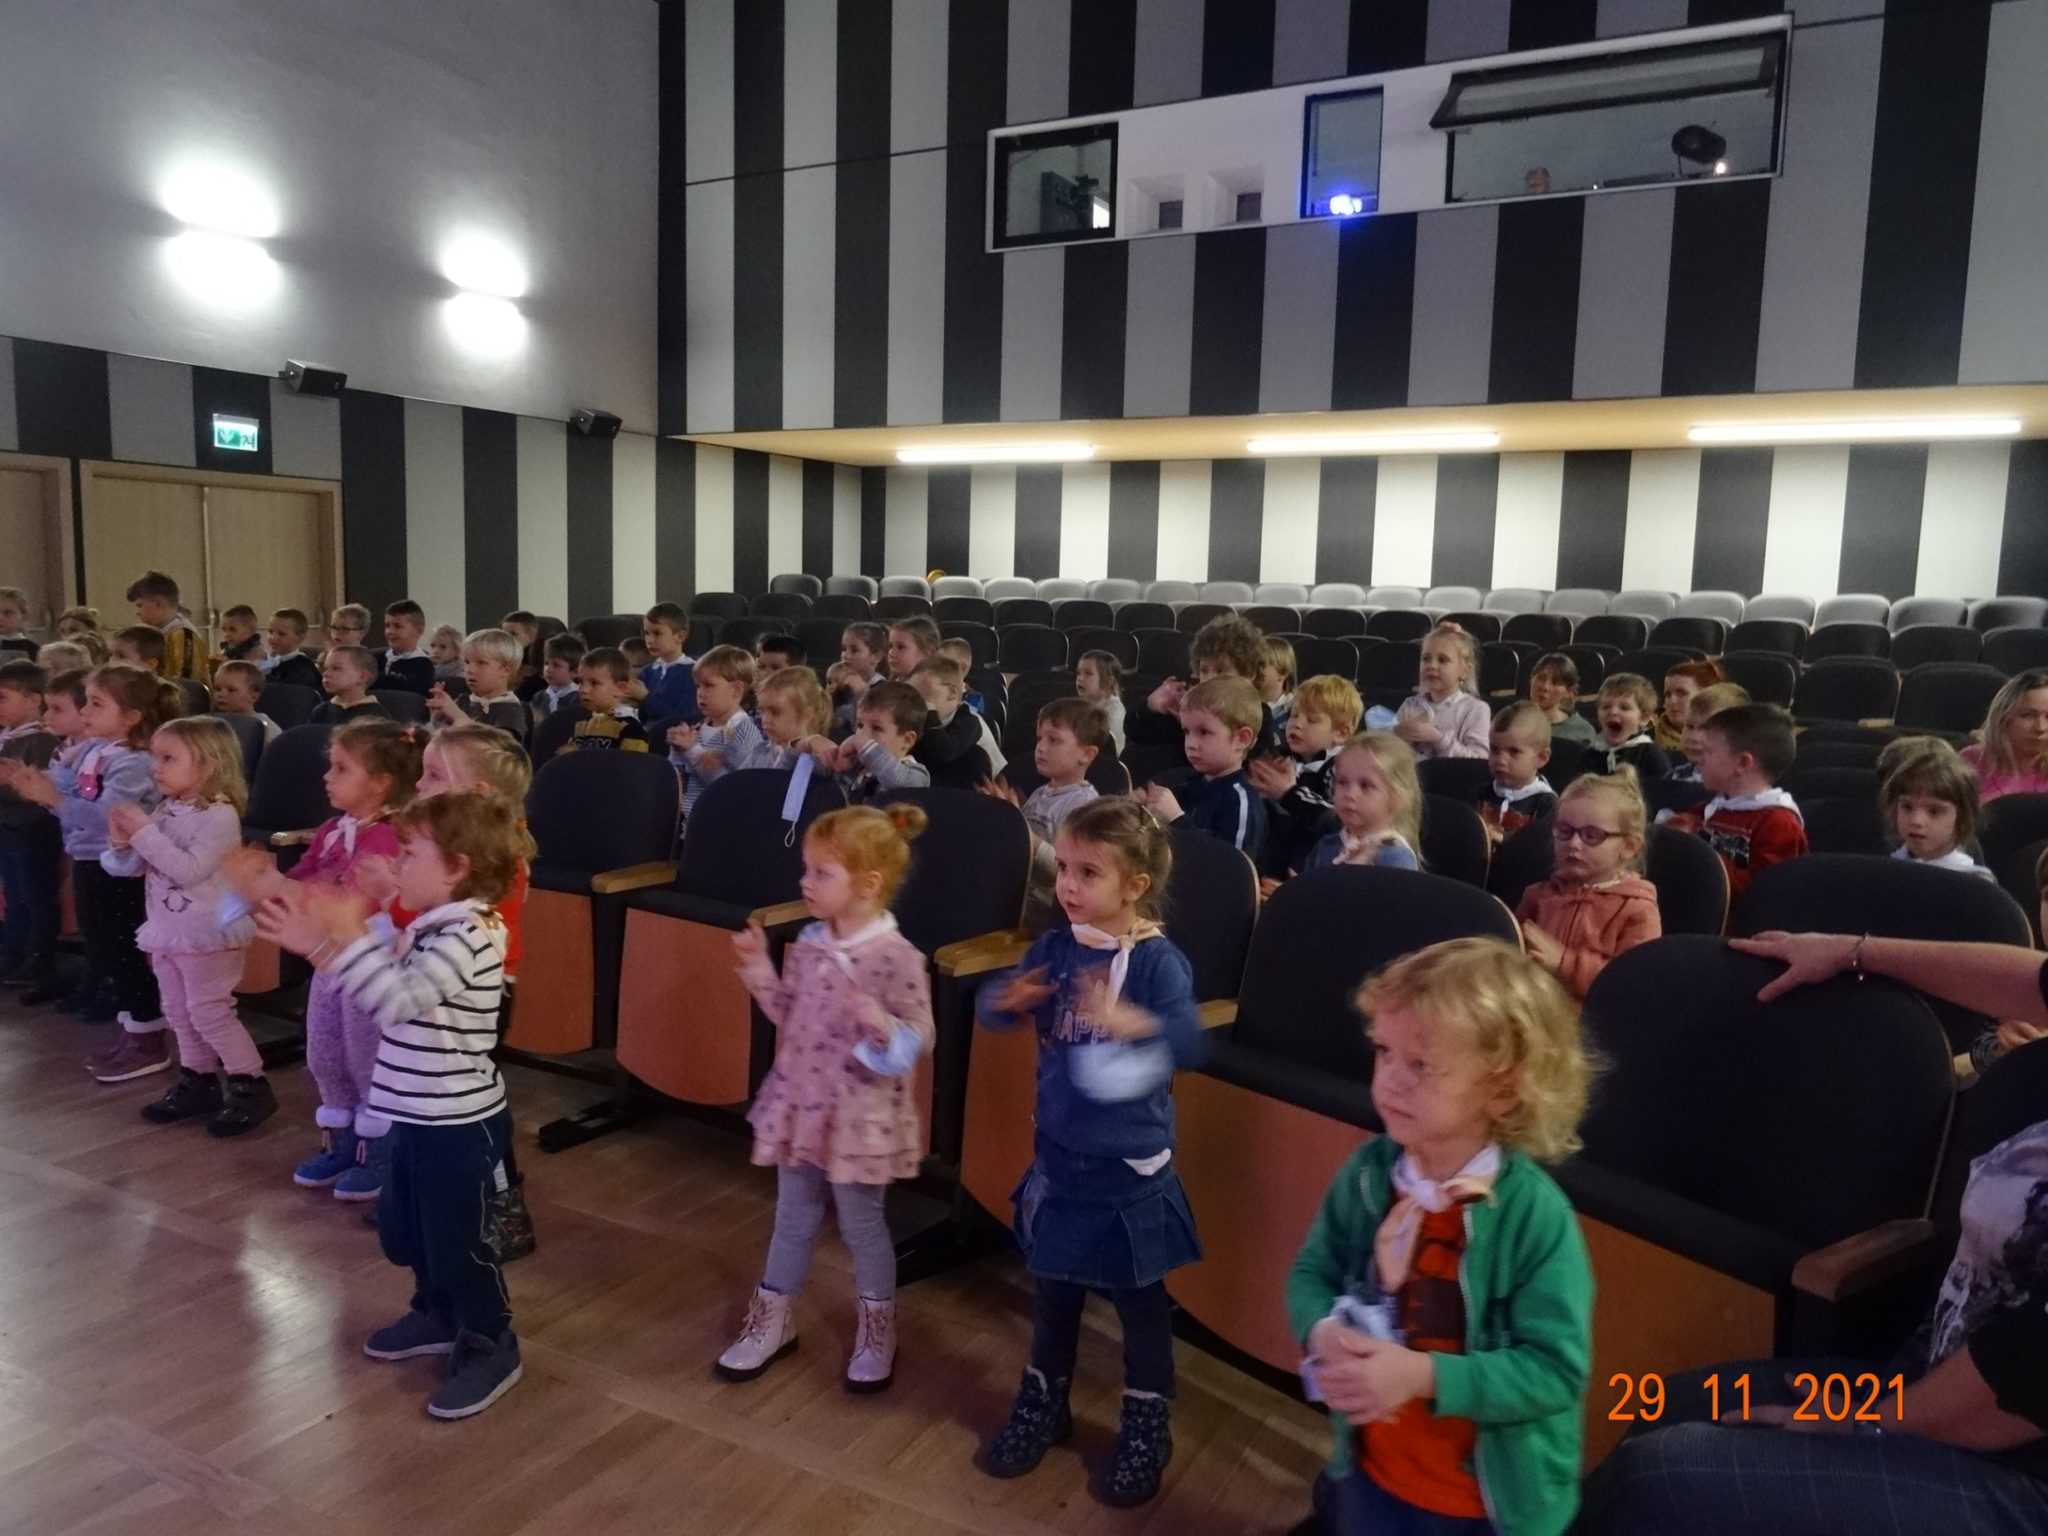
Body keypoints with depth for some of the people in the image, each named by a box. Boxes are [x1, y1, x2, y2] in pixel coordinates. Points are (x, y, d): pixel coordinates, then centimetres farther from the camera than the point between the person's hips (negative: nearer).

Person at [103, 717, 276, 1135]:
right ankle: (199, 1082, 28)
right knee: (179, 1013, 16)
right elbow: (133, 867, 12)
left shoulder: (219, 815, -18)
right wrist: (122, 843, -9)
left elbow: (190, 870, -27)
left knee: (209, 1012, -6)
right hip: (167, 930, 9)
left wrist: (145, 833, -24)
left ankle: (252, 1086, 4)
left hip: (207, 932, -9)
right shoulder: (164, 812, 7)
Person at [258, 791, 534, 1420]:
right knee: (406, 1229, 24)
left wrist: (349, 936, -36)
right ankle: (439, 1315, 45)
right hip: (421, 1119, 10)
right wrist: (320, 943, 3)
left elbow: (394, 1000, -34)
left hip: (460, 1125, -10)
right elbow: (385, 997, 8)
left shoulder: (466, 938, -25)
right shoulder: (432, 930, 6)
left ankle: (490, 1348, 22)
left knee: (458, 1241, 4)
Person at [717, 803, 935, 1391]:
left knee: (861, 1225, 13)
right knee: (792, 1218, 21)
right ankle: (772, 1320, 39)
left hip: (858, 1117, -6)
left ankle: (877, 1332, 34)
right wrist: (759, 969, 1)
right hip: (800, 1104, 6)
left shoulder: (896, 956, -21)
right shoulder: (807, 945, -1)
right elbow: (789, 1018, 9)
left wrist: (882, 1026, -36)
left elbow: (918, 1039, -17)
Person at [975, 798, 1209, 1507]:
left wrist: (1126, 1020, -53)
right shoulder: (1054, 948, -4)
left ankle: (1146, 1428, 34)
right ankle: (1043, 1404, 42)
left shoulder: (1158, 960, -20)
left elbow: (1189, 1041, -33)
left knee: (1138, 1298, 13)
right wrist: (1008, 999, -25)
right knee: (1054, 1287, 21)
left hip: (1130, 1167, -5)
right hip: (1059, 1155, 5)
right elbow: (990, 1004, 0)